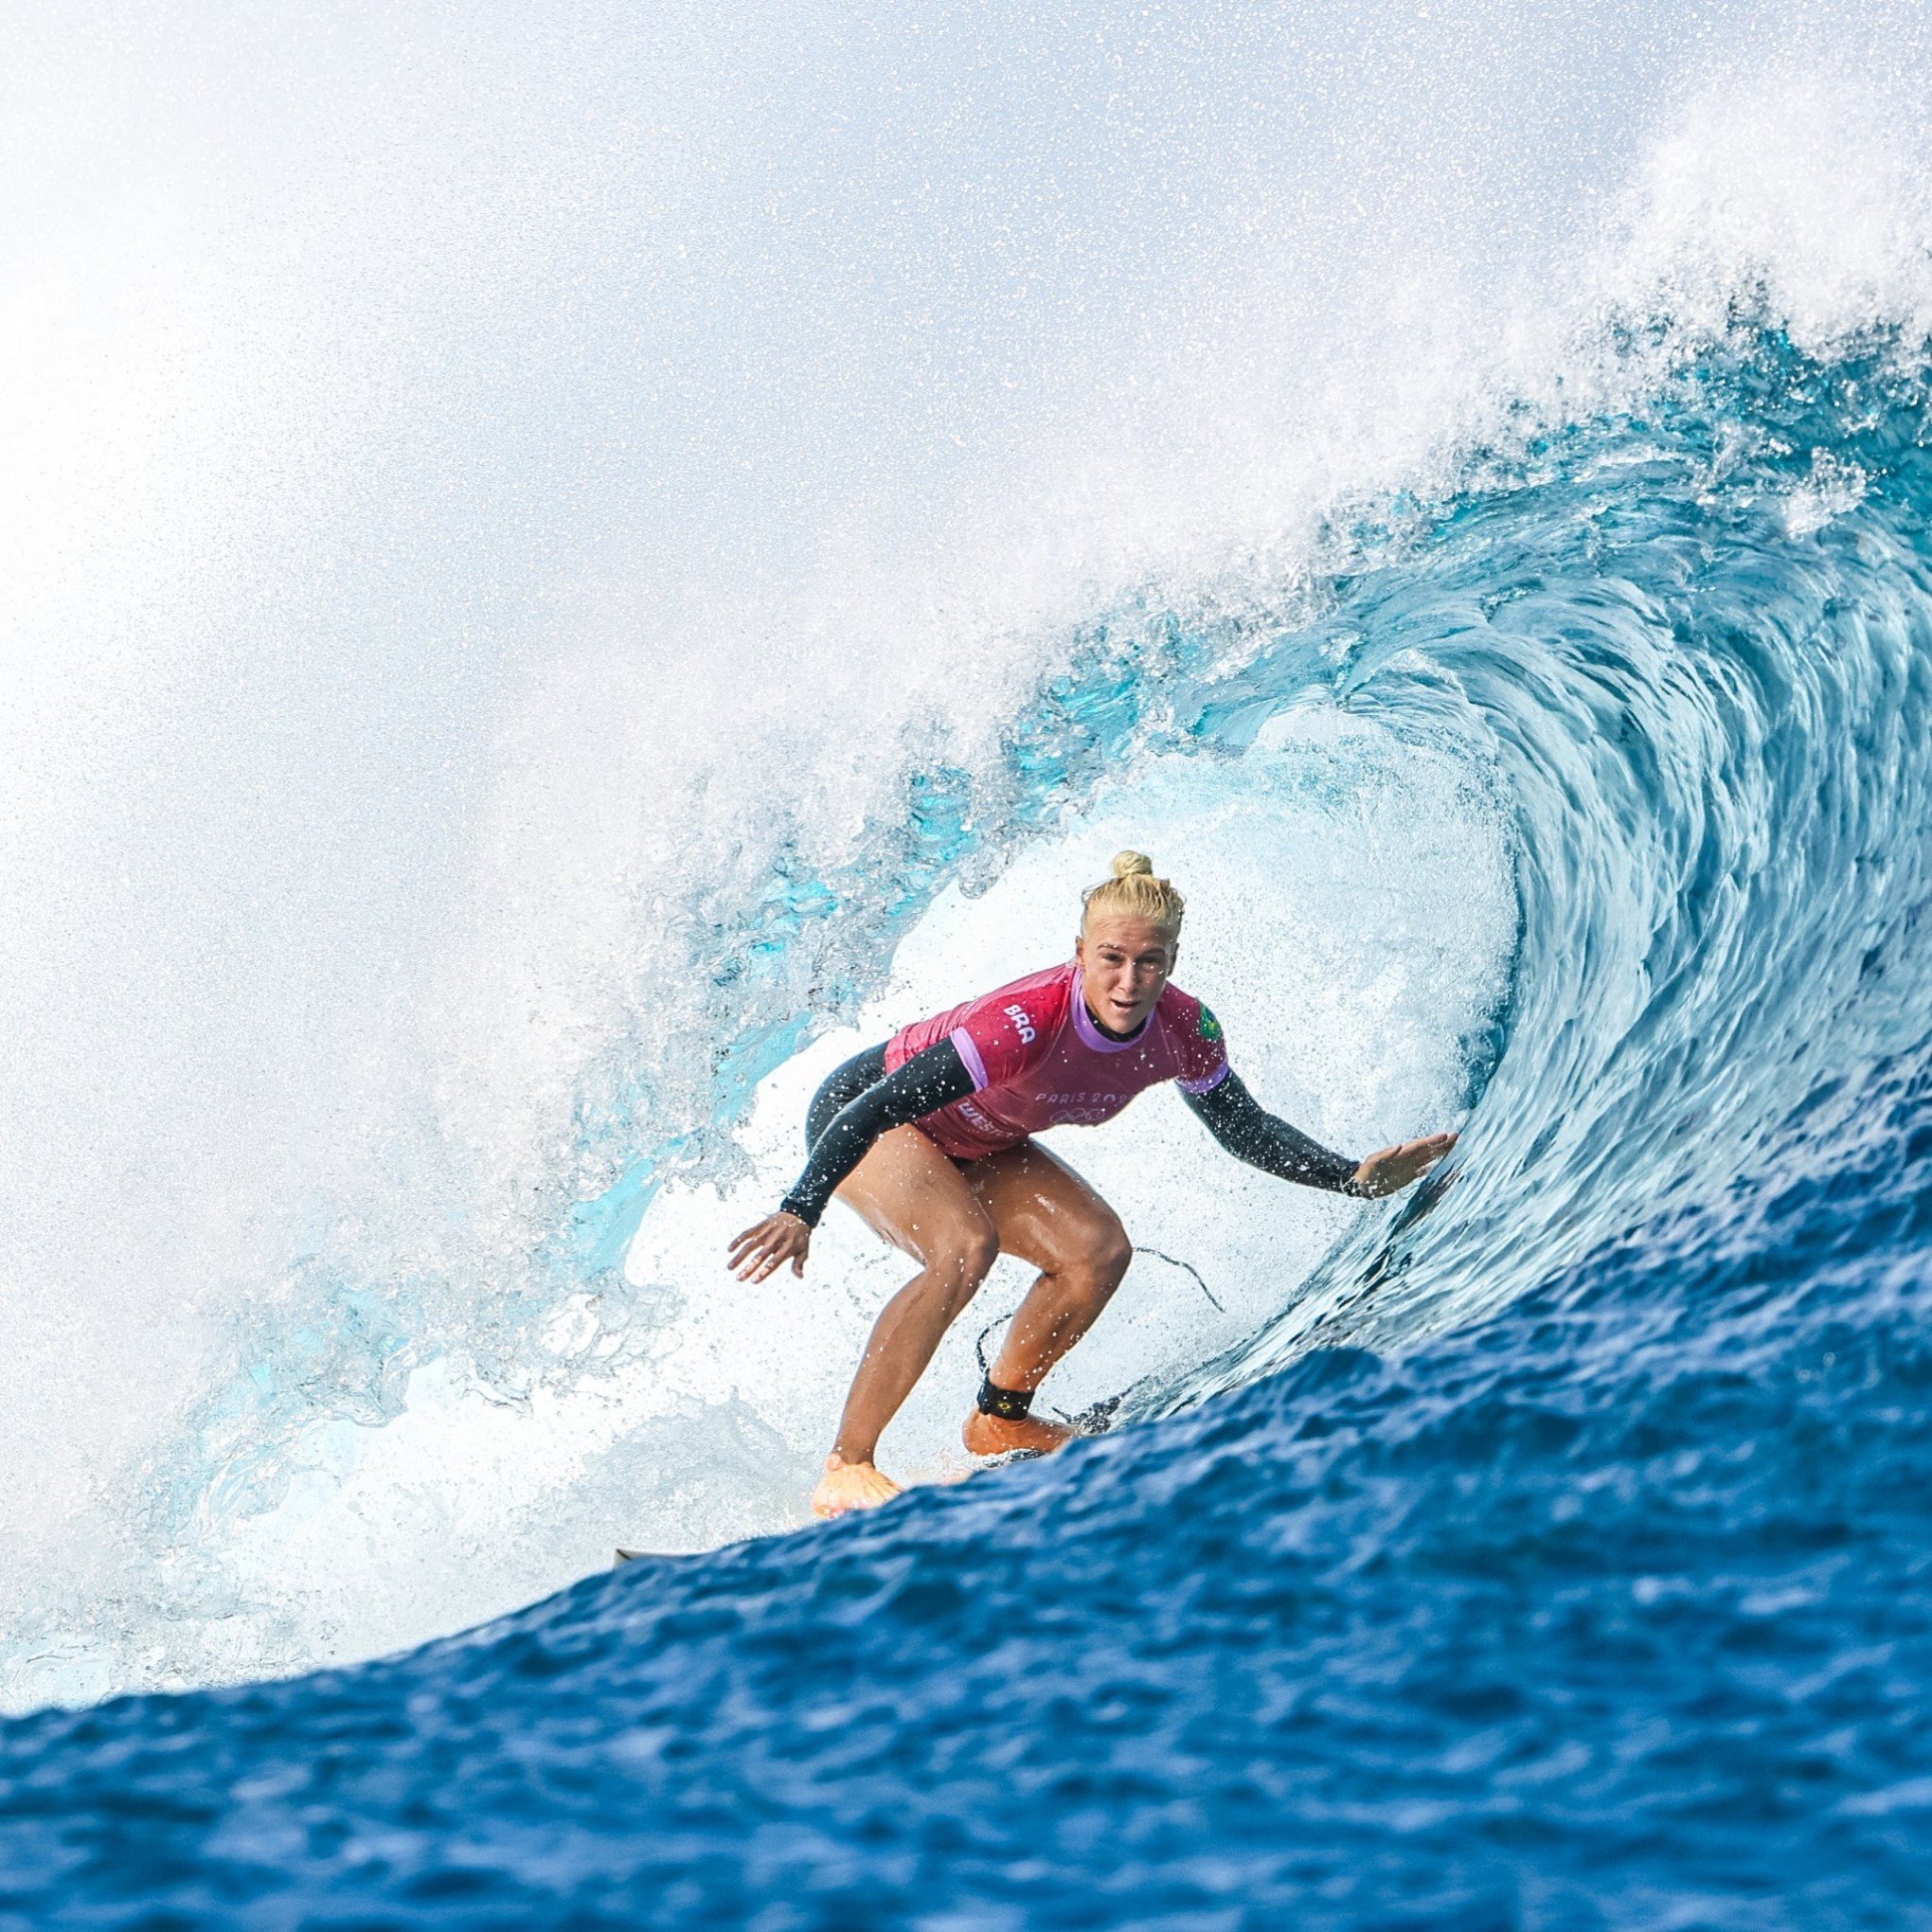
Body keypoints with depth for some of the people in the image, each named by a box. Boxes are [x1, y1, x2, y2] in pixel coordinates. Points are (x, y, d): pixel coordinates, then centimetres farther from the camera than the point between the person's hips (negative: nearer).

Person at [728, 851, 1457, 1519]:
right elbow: (879, 1108, -39)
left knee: (1099, 1250, -12)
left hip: (972, 1143, 7)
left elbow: (1247, 1131, -4)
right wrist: (800, 1212, -46)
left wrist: (1356, 1178, -13)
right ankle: (845, 1469, -26)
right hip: (859, 1114, -6)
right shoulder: (1027, 1021, -39)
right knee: (965, 1247, -32)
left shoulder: (1183, 1033, -20)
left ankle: (1000, 1422, 10)